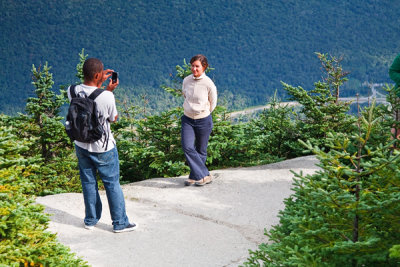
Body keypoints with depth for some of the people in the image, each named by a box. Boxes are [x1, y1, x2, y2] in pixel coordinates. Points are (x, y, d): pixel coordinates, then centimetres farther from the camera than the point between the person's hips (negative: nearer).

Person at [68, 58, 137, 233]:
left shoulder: (72, 91, -12)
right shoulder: (106, 96, -25)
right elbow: (114, 118, -6)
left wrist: (101, 84, 10)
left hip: (81, 145, 5)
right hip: (103, 148, -4)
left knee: (88, 182, 18)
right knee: (112, 184, 9)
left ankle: (91, 220, 30)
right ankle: (120, 223, 19)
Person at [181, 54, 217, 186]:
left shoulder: (209, 84, -12)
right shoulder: (186, 80, -2)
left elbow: (212, 103, 2)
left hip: (203, 120, -3)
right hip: (187, 119, 3)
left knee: (200, 151, 7)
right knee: (187, 147, -13)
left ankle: (195, 176, 24)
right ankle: (204, 175, -5)